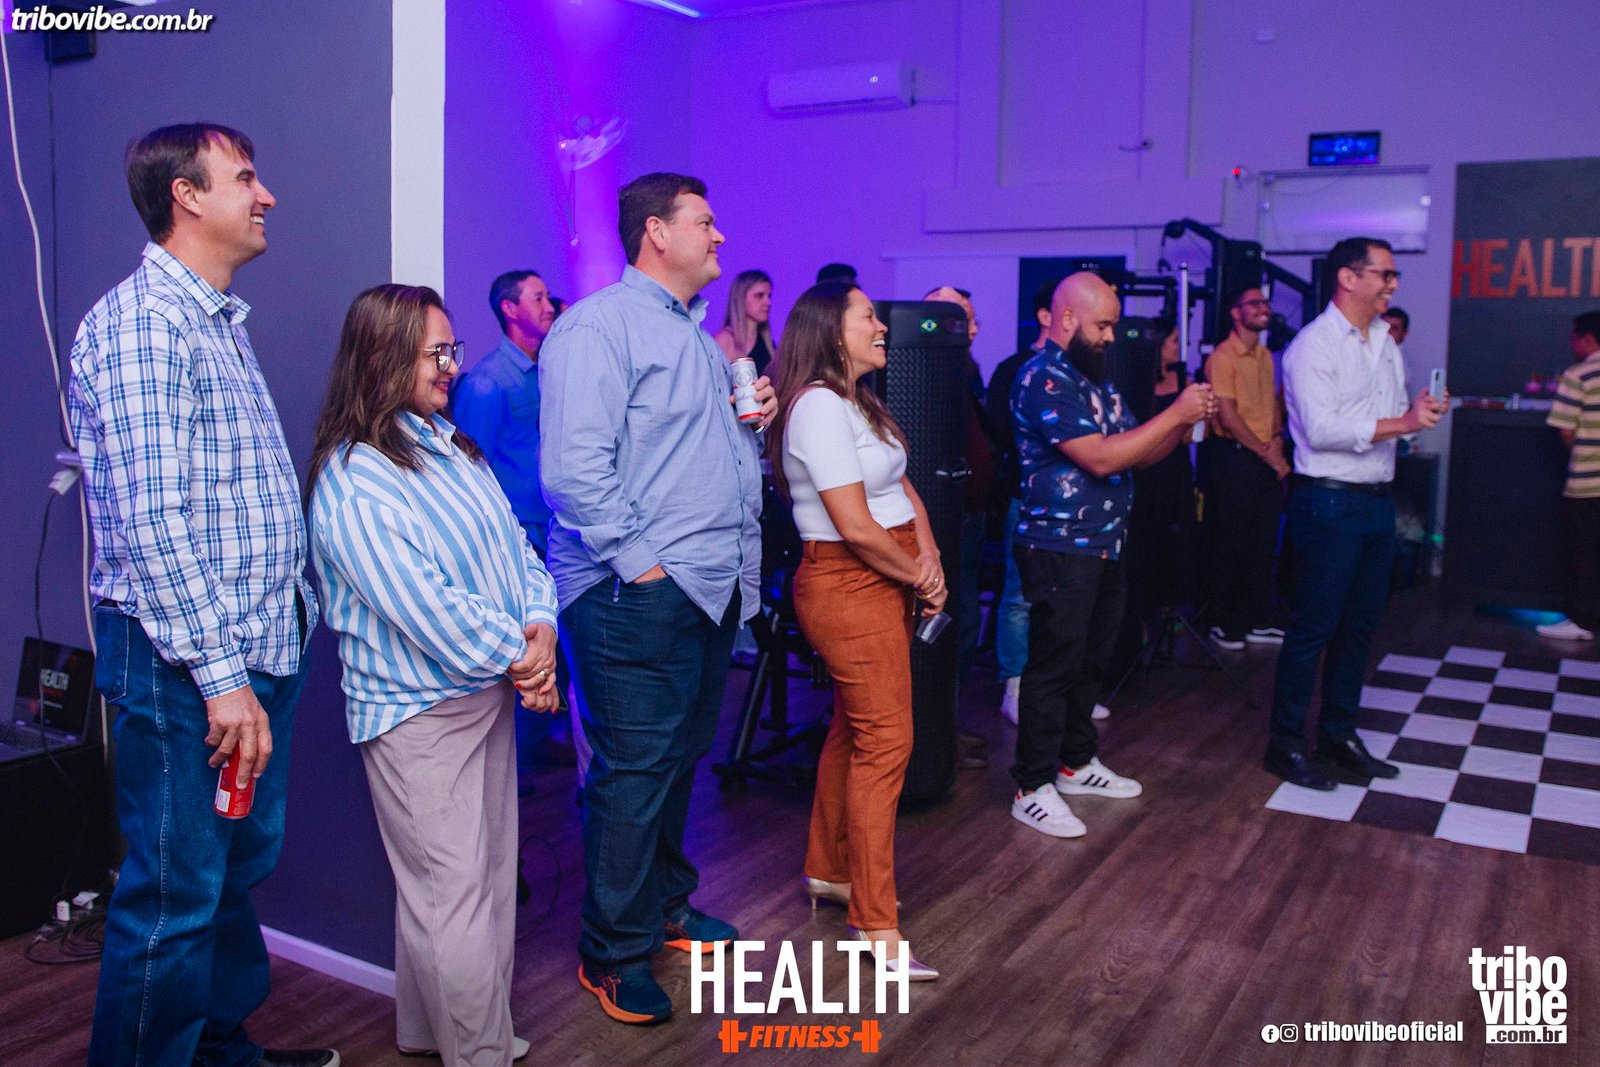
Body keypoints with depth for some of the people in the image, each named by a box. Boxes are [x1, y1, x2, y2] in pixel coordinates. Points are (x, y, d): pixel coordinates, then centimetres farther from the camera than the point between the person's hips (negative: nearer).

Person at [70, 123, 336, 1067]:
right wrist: (219, 674, -22)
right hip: (184, 667, -9)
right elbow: (151, 521, -21)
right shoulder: (140, 322, -13)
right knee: (175, 896, 1)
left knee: (241, 871, 20)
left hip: (263, 648, 9)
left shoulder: (224, 322, 17)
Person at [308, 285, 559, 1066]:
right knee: (453, 895, 0)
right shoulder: (352, 482, -17)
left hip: (491, 693, 9)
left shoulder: (450, 445, 9)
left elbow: (514, 543, 8)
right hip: (421, 713, -9)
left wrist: (540, 624, -9)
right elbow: (423, 606, -23)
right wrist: (516, 653, -13)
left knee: (488, 876, 18)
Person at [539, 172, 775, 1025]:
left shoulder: (696, 334, 20)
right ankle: (614, 954, 15)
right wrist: (637, 561, -20)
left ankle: (664, 905, 37)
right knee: (635, 773, -1)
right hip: (640, 597, -9)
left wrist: (750, 417, 10)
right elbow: (574, 465, -22)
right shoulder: (600, 324, -12)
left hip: (715, 588, 9)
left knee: (681, 760, 19)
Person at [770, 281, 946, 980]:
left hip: (889, 581, 10)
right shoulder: (819, 406, -17)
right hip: (848, 587, -10)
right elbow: (856, 527, -21)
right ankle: (875, 928, -1)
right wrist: (919, 579, -8)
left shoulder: (857, 404, 16)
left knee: (854, 731, 17)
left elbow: (903, 489, 14)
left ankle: (828, 870, 32)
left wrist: (930, 557, -4)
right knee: (884, 742, -9)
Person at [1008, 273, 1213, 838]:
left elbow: (1137, 453, 15)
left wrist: (1184, 423, -3)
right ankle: (1032, 790, 8)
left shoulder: (1096, 378, 14)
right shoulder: (1043, 379, -15)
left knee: (1090, 661, 17)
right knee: (1052, 668, -2)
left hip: (1106, 547, 9)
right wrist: (1174, 413, -17)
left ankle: (1077, 763, 32)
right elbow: (1099, 458, -23)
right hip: (1060, 550, -9)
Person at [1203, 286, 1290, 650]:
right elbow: (1228, 417, -15)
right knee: (1230, 545, 1)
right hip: (1235, 457, -8)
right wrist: (1267, 454, -13)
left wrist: (1276, 440, 0)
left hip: (1268, 460, 8)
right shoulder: (1222, 357, -11)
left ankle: (1257, 622, 22)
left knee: (1263, 545, 11)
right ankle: (1225, 625, 12)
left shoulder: (1265, 356, 14)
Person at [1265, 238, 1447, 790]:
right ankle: (1285, 743, 7)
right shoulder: (1313, 345, -11)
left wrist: (1421, 411, -1)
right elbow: (1321, 429, -21)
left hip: (1377, 500, 8)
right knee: (1314, 627, -3)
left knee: (1361, 624, 14)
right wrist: (1402, 422, -22)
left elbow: (1394, 416, 20)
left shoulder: (1385, 343, 16)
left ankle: (1339, 733, 26)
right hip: (1330, 501, -8)